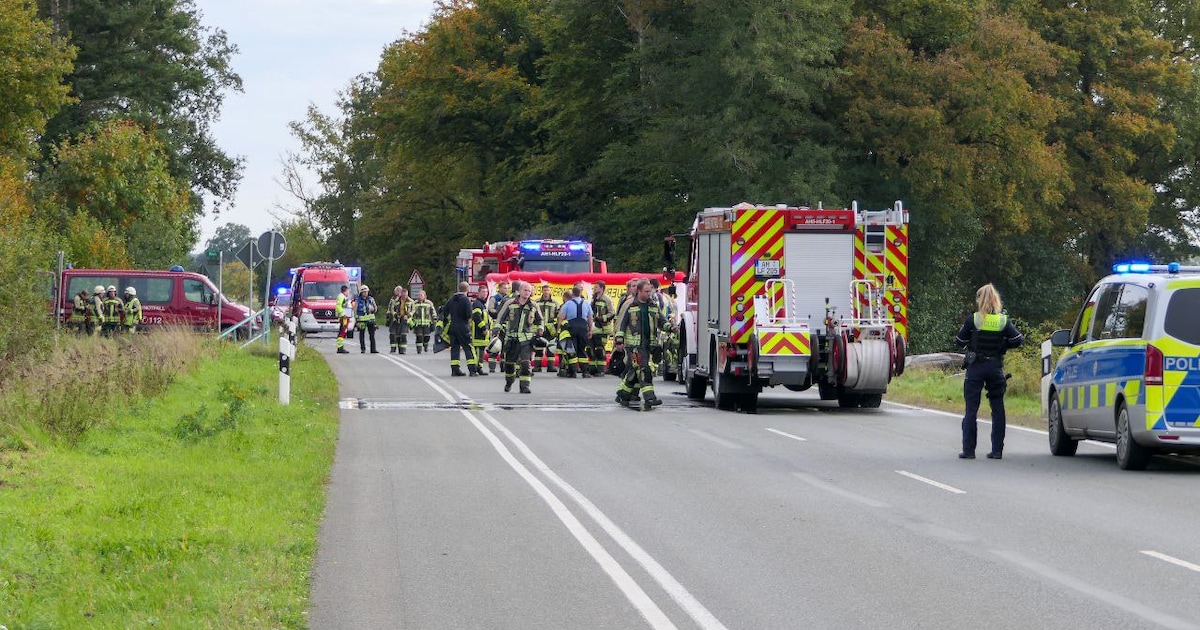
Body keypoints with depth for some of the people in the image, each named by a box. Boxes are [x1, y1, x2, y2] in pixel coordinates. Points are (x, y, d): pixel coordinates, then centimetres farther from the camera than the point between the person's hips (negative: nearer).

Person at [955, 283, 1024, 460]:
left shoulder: (973, 319, -8)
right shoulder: (1003, 320, -2)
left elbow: (959, 341, -3)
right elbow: (1018, 339, -3)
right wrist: (1002, 345, 11)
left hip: (975, 367, -2)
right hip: (996, 367, 2)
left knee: (971, 409, 3)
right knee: (997, 409, 10)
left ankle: (968, 450, 1)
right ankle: (997, 450, 9)